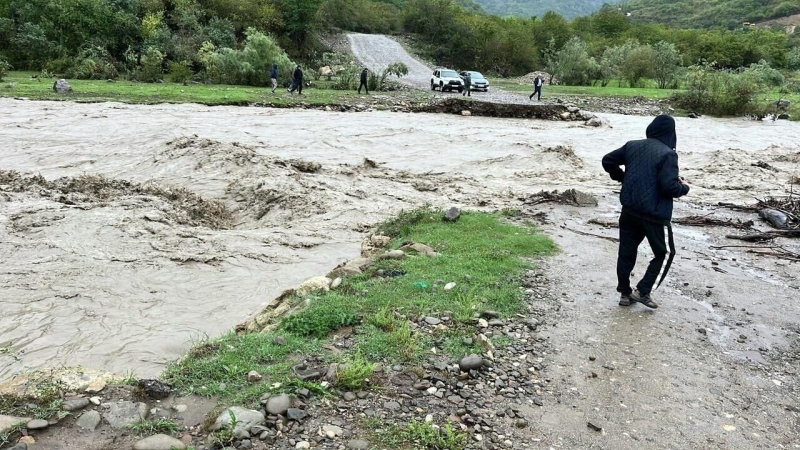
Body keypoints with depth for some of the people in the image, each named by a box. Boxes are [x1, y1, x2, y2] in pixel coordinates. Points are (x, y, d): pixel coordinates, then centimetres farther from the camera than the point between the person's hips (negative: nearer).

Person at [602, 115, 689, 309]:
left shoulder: (632, 146, 5)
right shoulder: (667, 154, -14)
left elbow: (608, 161, 12)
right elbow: (669, 186, -21)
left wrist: (622, 177, 24)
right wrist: (684, 187, 0)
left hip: (629, 210, 6)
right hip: (654, 214, -6)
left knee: (626, 252, 14)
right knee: (662, 253, 12)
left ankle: (625, 293, 21)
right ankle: (642, 291, 6)